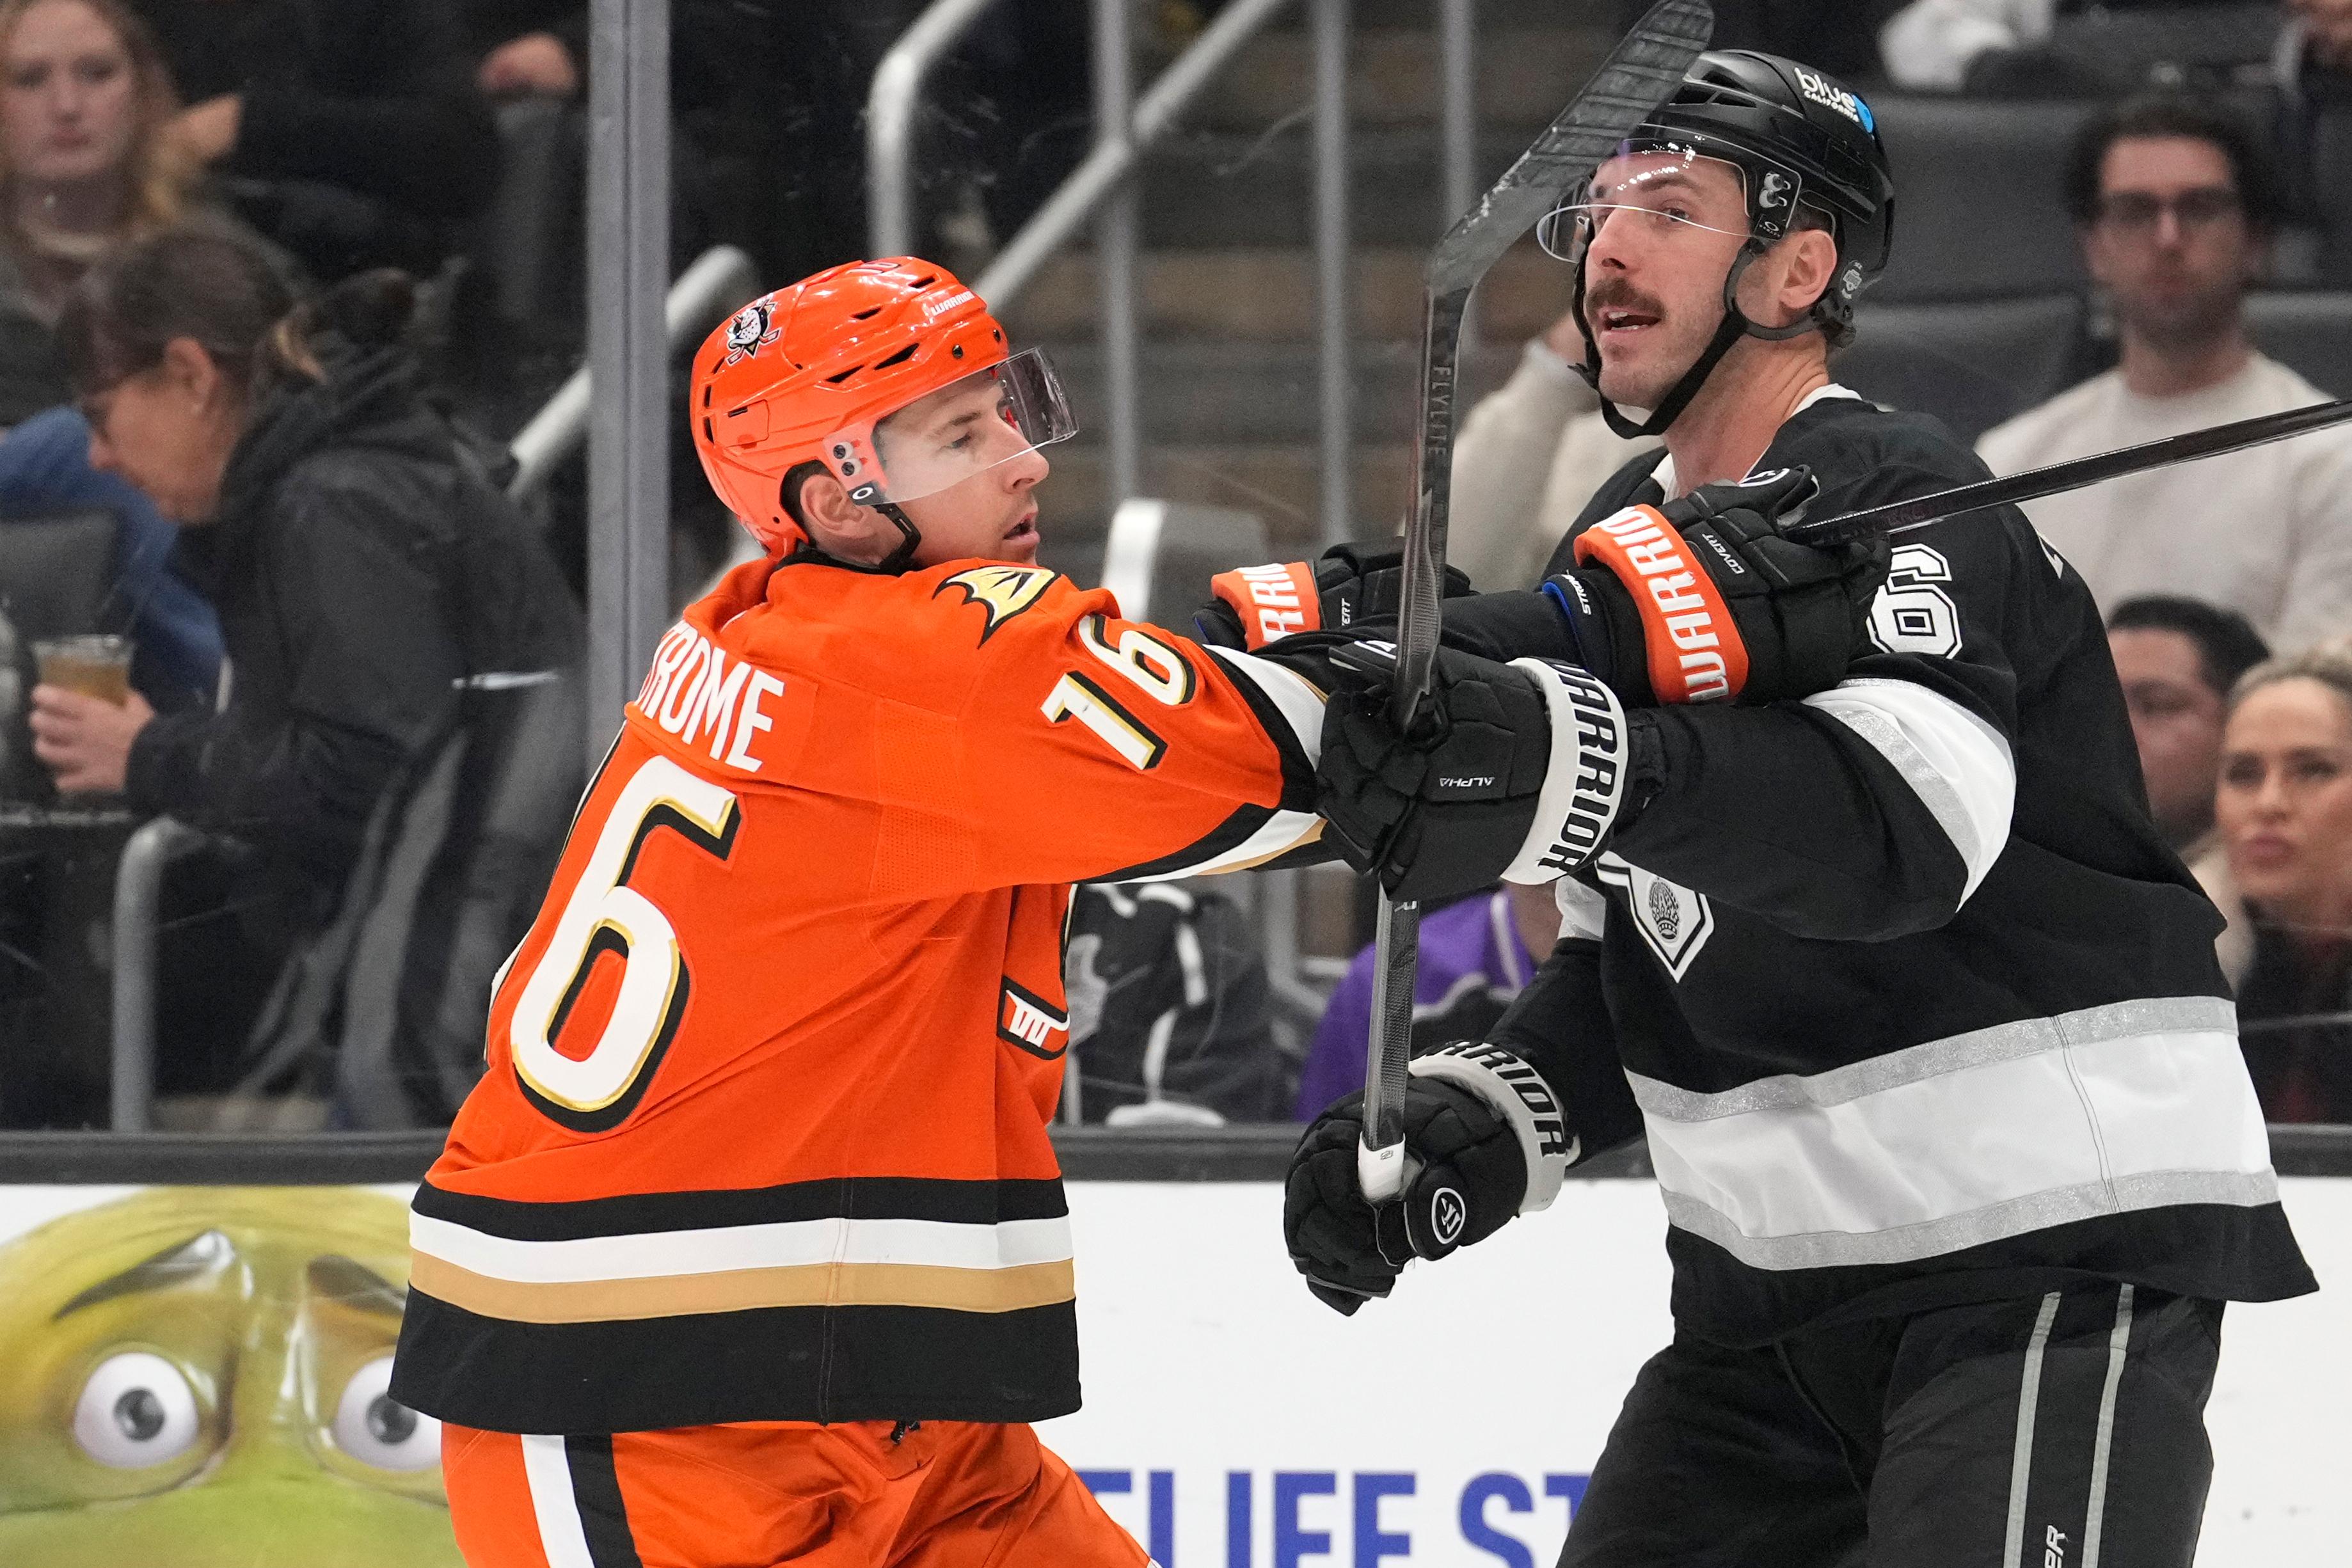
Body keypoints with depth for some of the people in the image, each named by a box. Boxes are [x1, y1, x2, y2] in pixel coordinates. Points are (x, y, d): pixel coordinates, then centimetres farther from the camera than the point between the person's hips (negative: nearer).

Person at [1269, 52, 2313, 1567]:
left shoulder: (1896, 502, -14)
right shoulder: (1629, 543, 13)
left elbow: (1903, 820, -35)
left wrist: (1574, 766, -49)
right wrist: (1478, 1126, 1)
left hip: (2054, 1254, -9)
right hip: (1772, 1271, 9)